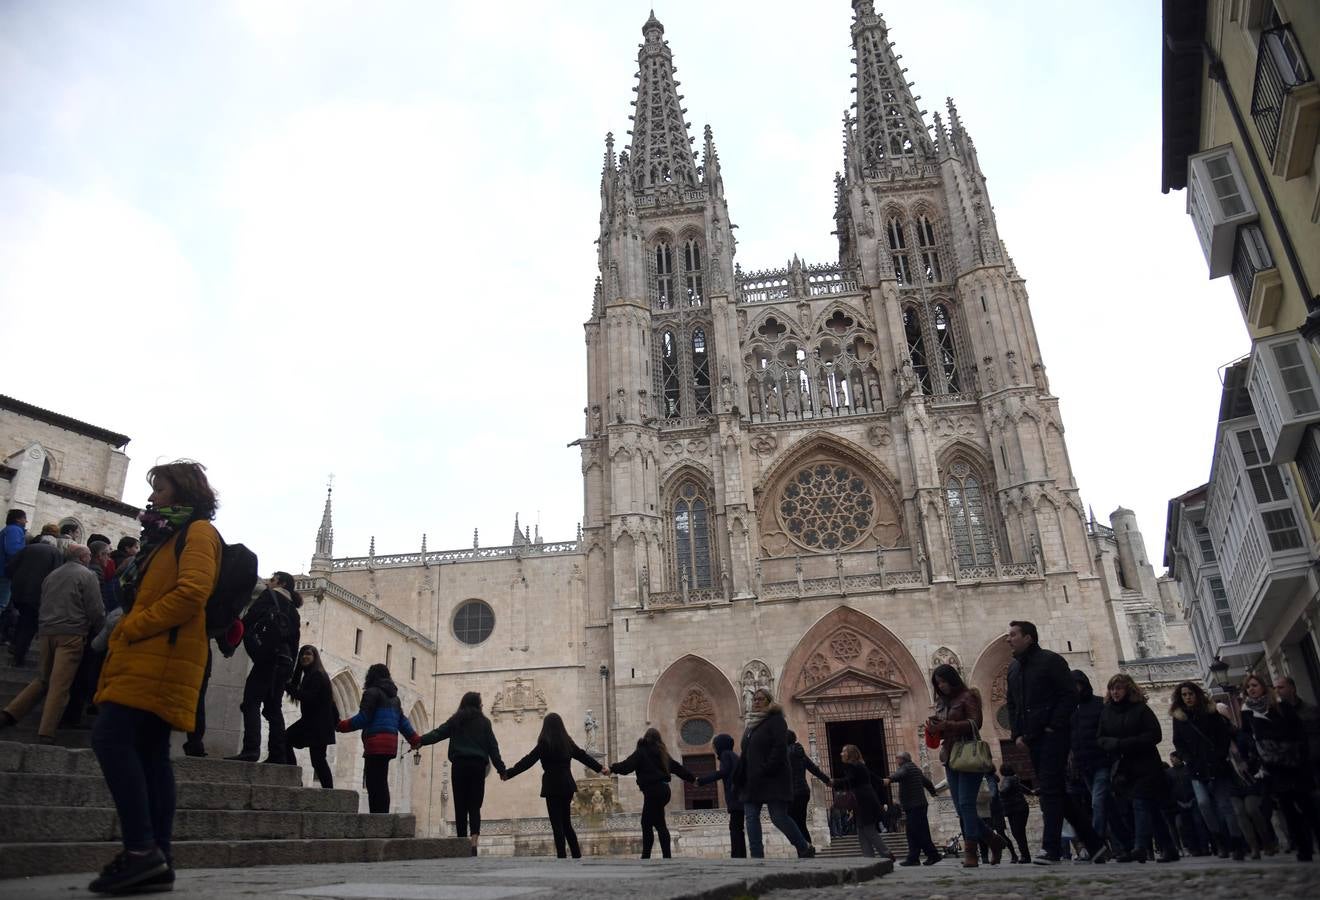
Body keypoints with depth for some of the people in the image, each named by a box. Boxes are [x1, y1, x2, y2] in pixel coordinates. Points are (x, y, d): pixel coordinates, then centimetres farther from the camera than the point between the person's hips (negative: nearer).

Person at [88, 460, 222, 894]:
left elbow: (192, 593, -17)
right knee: (150, 753, 5)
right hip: (149, 658, 10)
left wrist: (129, 628, -12)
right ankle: (157, 862, 5)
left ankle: (141, 849, -17)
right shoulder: (168, 536, 27)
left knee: (110, 737, -17)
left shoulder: (199, 531, -3)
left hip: (161, 657, -10)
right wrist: (125, 635, 7)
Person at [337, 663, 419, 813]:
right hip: (390, 743, 8)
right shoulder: (394, 696, 22)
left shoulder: (372, 692, -1)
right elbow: (402, 721, 18)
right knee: (381, 784, 11)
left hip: (376, 743, -8)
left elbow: (363, 718, -8)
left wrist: (341, 725, 0)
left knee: (375, 784, -10)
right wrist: (415, 739, 19)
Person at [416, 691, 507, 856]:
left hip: (459, 765, 0)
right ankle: (475, 835, -20)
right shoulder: (484, 722, 8)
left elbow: (438, 733, -4)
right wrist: (501, 768, 10)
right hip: (478, 765, 0)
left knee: (460, 806, 7)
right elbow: (492, 746, 7)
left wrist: (420, 741, -10)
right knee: (475, 805, 2)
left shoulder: (456, 720, 9)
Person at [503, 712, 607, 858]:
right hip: (567, 786, 6)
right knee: (566, 824, 16)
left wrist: (509, 773, -5)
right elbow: (583, 756, 17)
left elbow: (528, 761, -11)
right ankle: (577, 856, 15)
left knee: (557, 825, 0)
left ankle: (562, 856, -2)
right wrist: (600, 768, 30)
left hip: (553, 787, -6)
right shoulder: (567, 742, 7)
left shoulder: (545, 743, -10)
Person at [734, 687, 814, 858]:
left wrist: (766, 769, -23)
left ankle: (805, 849, 14)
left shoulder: (775, 720, -4)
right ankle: (756, 856, -1)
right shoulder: (750, 724, 18)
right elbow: (744, 754, 18)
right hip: (752, 781, 8)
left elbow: (780, 748, -16)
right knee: (750, 816, -2)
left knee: (779, 817, -5)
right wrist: (739, 778, 8)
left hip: (773, 779, -7)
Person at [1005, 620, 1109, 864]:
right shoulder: (1013, 668, 17)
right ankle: (1094, 843, 18)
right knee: (1057, 792, 8)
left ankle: (1051, 848, -9)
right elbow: (1012, 704, 20)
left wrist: (1054, 727, -15)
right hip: (1032, 740, 8)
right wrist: (1017, 733, 7)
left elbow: (1069, 695, -10)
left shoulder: (1050, 660, -5)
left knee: (1049, 791, -11)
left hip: (1053, 736, -8)